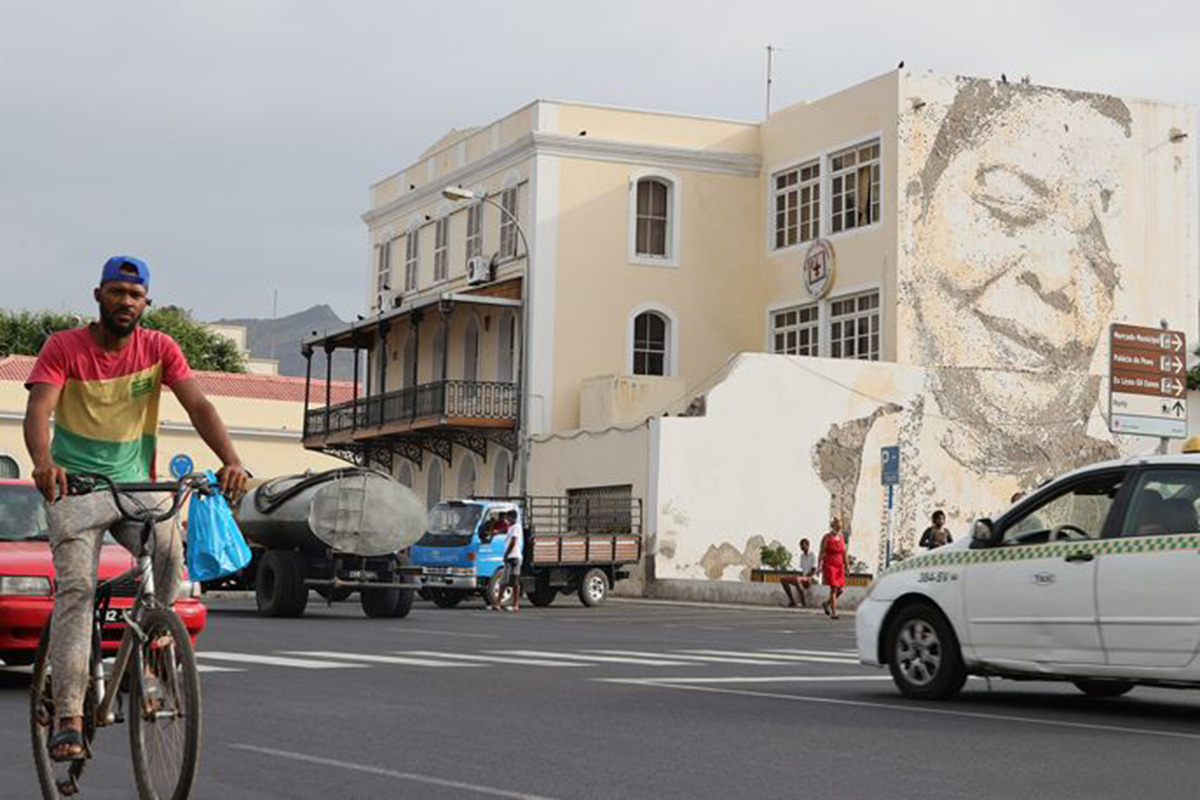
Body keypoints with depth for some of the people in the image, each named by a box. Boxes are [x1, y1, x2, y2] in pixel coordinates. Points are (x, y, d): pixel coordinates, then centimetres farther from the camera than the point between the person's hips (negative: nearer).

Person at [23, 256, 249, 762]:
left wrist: (231, 462, -26)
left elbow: (198, 406, -9)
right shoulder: (64, 347, -3)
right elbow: (38, 410, -16)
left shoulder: (159, 348, 2)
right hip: (74, 487, -2)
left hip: (136, 484, 2)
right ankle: (69, 716, -17)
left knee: (170, 553, -24)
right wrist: (43, 463, -38)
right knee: (76, 589, -16)